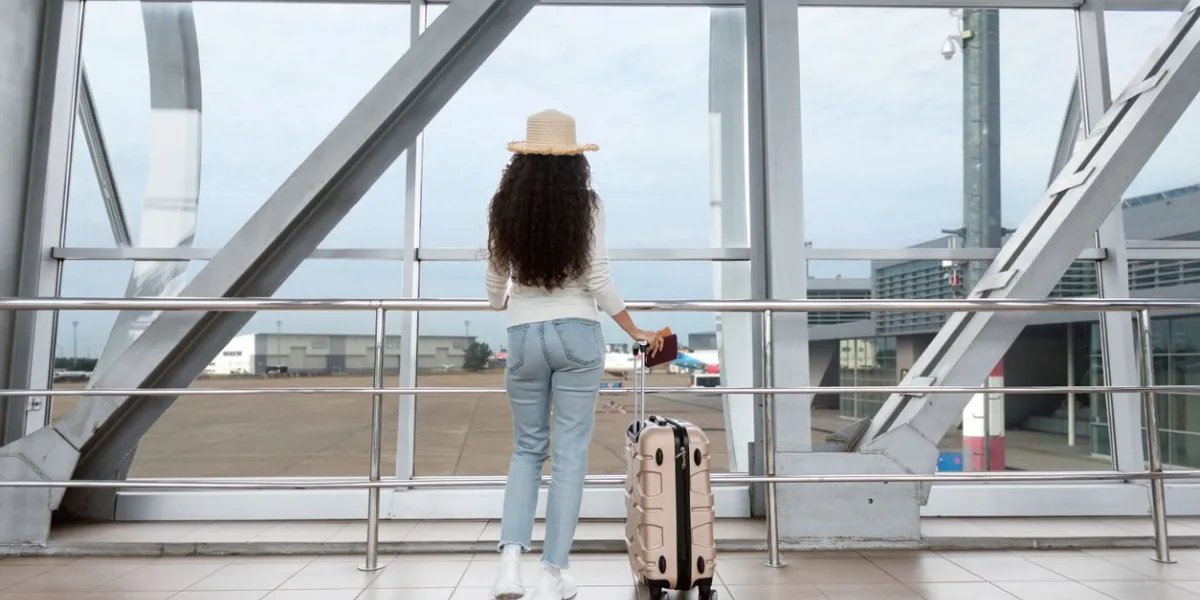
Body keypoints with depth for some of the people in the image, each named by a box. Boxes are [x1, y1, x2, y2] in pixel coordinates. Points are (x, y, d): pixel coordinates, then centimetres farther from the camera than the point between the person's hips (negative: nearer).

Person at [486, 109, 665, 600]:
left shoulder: (504, 208, 4)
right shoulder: (585, 205, -4)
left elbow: (495, 284, 9)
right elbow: (598, 280, -8)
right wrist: (637, 331, 2)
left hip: (523, 337, 3)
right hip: (576, 334, -2)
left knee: (528, 448, 16)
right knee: (569, 453, 6)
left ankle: (510, 560, 4)